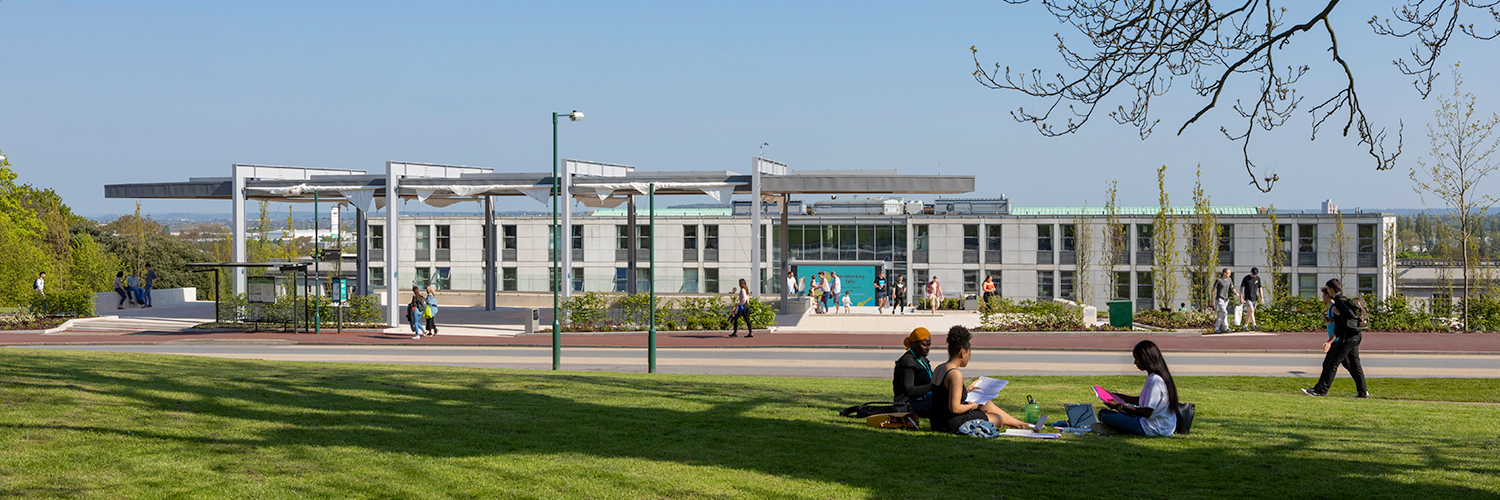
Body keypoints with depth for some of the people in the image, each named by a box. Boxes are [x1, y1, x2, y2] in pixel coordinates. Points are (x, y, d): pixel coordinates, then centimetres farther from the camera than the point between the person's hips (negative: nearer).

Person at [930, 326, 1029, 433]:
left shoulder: (938, 369, 6)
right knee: (999, 419, 9)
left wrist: (966, 389, 19)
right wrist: (972, 406, -7)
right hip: (952, 424, -10)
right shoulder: (955, 375, -23)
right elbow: (955, 408, -26)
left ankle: (1017, 423, 45)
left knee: (987, 404, 27)